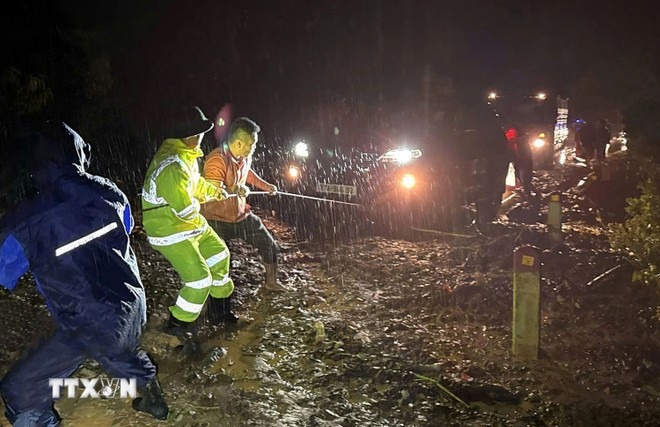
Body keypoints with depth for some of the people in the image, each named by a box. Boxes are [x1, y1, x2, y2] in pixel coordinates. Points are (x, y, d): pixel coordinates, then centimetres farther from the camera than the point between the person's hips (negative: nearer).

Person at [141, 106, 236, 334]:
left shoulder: (184, 154, 0)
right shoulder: (172, 168, -33)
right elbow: (186, 209, -29)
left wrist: (213, 190, 19)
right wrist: (199, 203, -10)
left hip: (191, 223, 11)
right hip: (170, 231, -10)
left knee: (219, 253, 20)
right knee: (200, 278, -10)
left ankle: (219, 311, 35)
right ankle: (177, 325, 11)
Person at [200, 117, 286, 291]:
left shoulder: (246, 157, -2)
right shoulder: (217, 159, -28)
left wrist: (265, 185, 25)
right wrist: (237, 189, -32)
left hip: (242, 215, 8)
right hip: (217, 219, -7)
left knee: (270, 246, 14)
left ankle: (271, 282, 36)